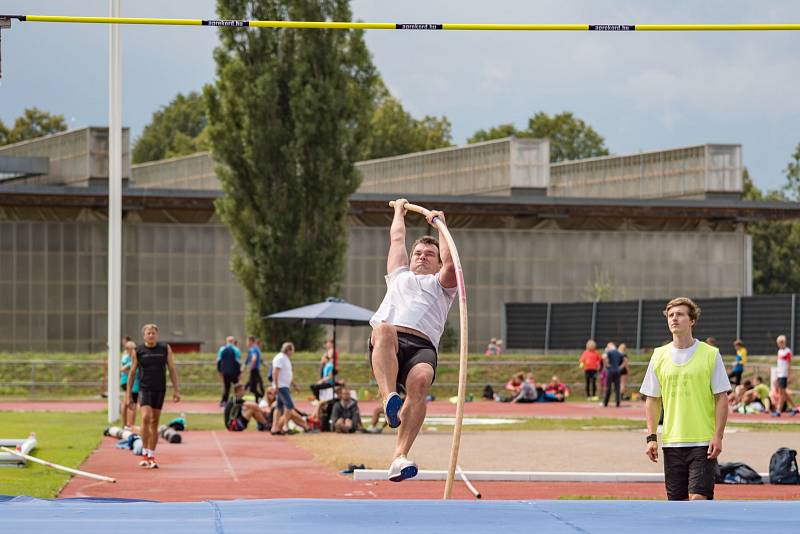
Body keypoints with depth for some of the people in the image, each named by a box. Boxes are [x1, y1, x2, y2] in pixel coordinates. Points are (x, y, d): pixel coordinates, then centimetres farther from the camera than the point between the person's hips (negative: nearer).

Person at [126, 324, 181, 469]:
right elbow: (132, 373, 6)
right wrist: (128, 394, 3)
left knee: (154, 422, 6)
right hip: (144, 389, -2)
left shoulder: (165, 349, 4)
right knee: (146, 418, -20)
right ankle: (145, 453, -13)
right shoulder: (138, 351, 1)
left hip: (160, 390, 2)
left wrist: (176, 390, 0)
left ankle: (152, 456, 14)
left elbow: (172, 369, 6)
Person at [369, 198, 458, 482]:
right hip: (386, 347, 1)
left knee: (421, 380, -36)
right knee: (384, 329, -38)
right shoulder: (399, 276, 40)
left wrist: (440, 223, 26)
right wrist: (399, 210, 61)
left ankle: (400, 456, -45)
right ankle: (390, 399, -56)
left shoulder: (442, 284, 34)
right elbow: (397, 238, 47)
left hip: (422, 347, -1)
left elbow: (450, 263, 16)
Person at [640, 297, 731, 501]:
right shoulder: (659, 356, 7)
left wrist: (717, 436, -10)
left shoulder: (711, 355, -2)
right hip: (671, 443, 4)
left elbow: (721, 398, -2)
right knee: (677, 502, 5)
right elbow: (652, 400, 11)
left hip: (703, 443, -4)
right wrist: (651, 438, 3)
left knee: (698, 498, -13)